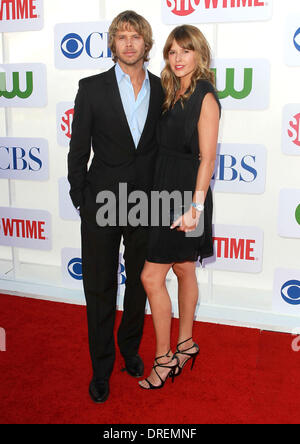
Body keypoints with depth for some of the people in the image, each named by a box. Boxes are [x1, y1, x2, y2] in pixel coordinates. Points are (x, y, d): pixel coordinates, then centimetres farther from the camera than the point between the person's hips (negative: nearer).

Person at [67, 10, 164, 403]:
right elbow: (78, 150, -1)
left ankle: (130, 348, 39)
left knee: (139, 283, 16)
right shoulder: (92, 88, -2)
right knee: (100, 288, 8)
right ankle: (101, 367, 26)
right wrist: (80, 201, -3)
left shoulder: (162, 90, 4)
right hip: (101, 203, -2)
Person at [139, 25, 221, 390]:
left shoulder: (205, 97, -11)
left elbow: (207, 157, -16)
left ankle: (164, 358, 9)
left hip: (185, 195, -8)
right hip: (166, 190, 8)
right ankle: (185, 343, 31)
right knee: (184, 270, 16)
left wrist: (195, 206, -21)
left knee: (151, 276, -6)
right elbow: (168, 148, 12)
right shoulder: (173, 94, 13)